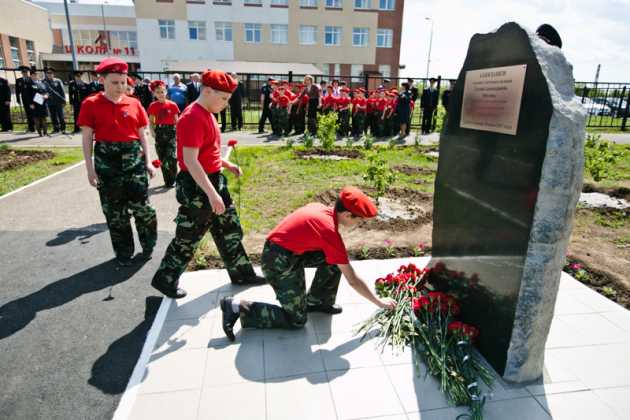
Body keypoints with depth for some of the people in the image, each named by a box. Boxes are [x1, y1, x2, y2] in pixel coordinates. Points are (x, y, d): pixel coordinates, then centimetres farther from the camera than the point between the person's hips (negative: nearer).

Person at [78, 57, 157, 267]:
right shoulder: (91, 104, -2)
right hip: (107, 161, -1)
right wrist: (90, 168, -5)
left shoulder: (134, 103, 4)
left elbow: (142, 135, 8)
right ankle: (124, 252, 24)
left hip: (134, 158, 1)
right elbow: (87, 138, -1)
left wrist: (148, 161, 3)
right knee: (114, 210, 8)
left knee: (141, 205, 0)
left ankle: (148, 245, 23)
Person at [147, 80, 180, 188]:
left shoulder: (172, 105, -3)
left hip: (171, 131, -2)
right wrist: (152, 131, -9)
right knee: (162, 158, 7)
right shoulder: (153, 106, 2)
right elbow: (151, 121, 6)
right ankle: (167, 180, 20)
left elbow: (176, 121, 3)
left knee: (171, 157, -15)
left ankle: (172, 180, 2)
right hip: (159, 132, 3)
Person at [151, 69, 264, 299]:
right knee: (188, 238, 5)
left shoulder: (207, 114, 11)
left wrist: (227, 164, 13)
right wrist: (212, 194, -29)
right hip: (197, 187, -10)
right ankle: (165, 279, 25)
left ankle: (241, 273, 30)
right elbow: (190, 161, -26)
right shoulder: (193, 117, -20)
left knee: (230, 230, 16)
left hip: (214, 181, 10)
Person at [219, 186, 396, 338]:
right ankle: (238, 307, 0)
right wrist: (379, 302, -2)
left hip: (288, 250, 9)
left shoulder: (320, 208, 1)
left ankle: (317, 301, 21)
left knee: (333, 259, 6)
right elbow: (353, 281, -15)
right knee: (297, 320, 1)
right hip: (280, 262, -9)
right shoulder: (331, 233, -21)